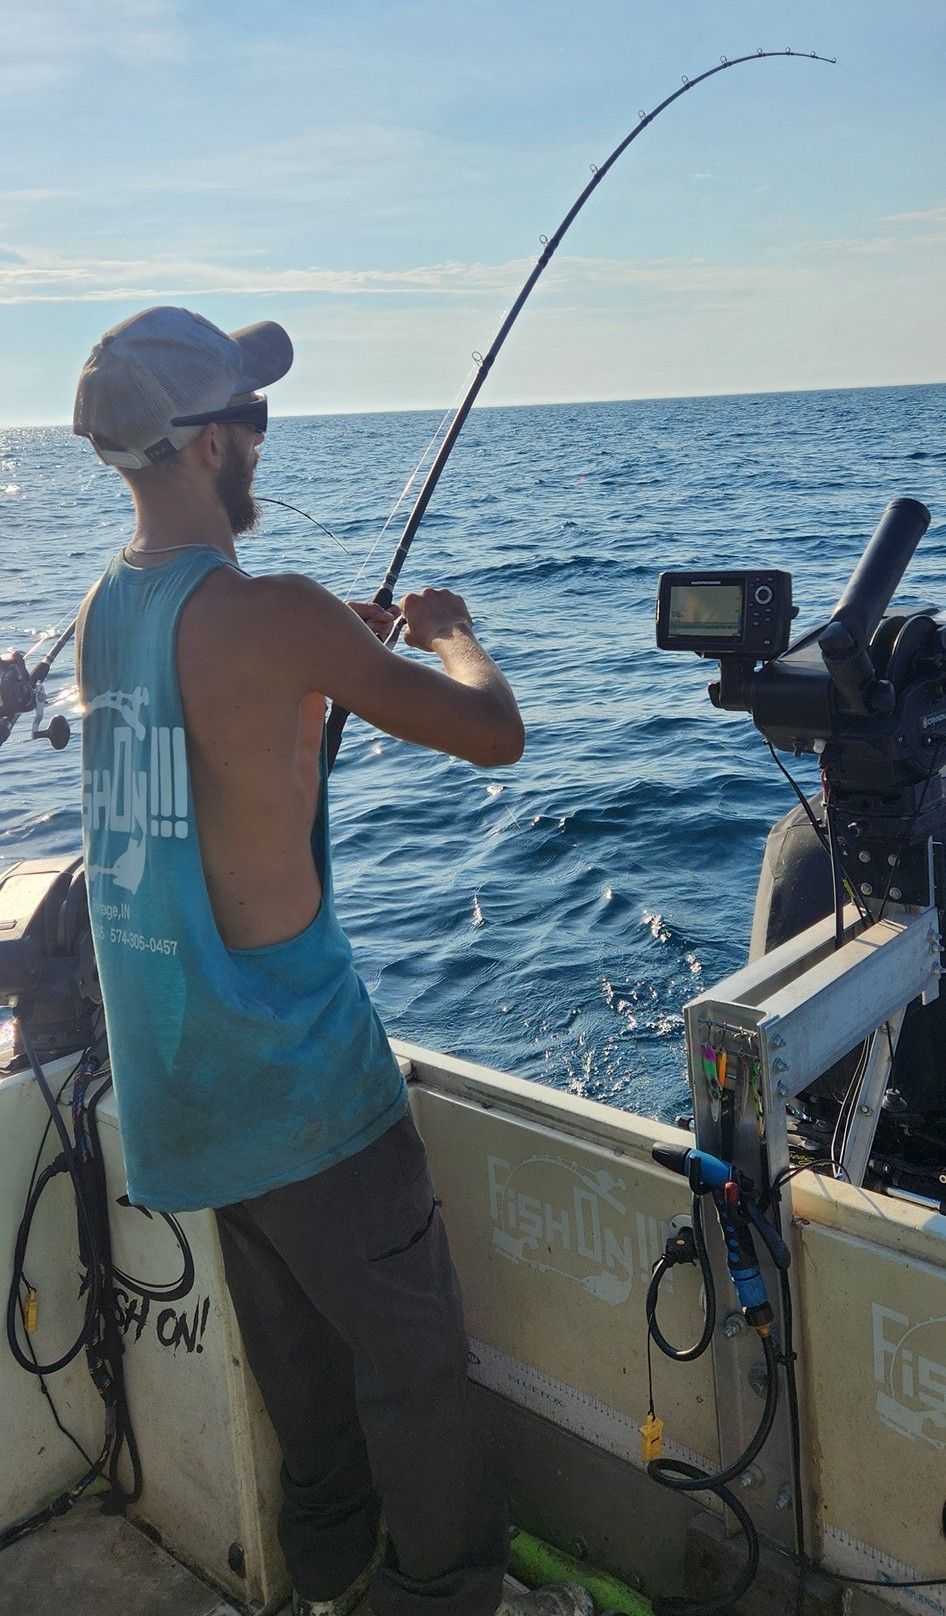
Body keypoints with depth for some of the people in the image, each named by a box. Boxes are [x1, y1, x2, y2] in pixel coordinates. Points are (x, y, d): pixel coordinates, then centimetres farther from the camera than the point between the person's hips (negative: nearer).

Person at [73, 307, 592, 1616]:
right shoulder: (268, 613, -22)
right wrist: (450, 636, 3)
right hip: (288, 1059, -9)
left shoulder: (103, 609, 4)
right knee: (410, 1351, 9)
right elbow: (495, 735, -16)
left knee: (290, 1325, 24)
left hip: (175, 1054, 9)